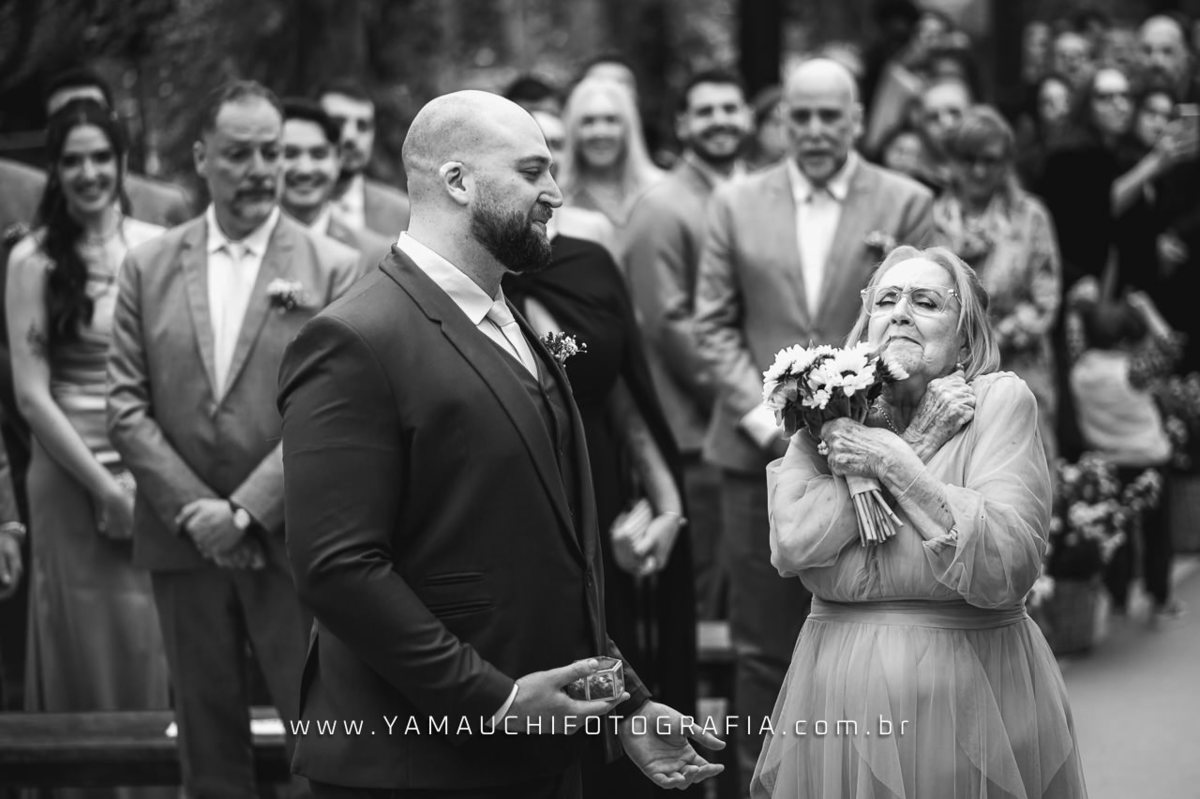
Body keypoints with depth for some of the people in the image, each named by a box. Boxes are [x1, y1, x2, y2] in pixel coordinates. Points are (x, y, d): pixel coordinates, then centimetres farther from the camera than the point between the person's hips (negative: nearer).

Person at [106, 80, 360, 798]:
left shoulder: (333, 270, -1)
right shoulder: (149, 268, 7)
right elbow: (128, 407, 3)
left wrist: (246, 509, -14)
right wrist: (191, 509, -8)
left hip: (291, 543, -3)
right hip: (184, 542, 3)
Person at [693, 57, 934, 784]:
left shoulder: (906, 204, 3)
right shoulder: (737, 204, 8)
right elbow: (714, 324, 5)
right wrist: (764, 417, -7)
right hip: (760, 451, 1)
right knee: (763, 641, 2)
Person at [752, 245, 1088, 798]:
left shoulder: (1000, 400, -4)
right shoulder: (829, 416, 6)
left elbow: (1005, 568, -17)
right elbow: (792, 545, -13)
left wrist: (895, 463, -16)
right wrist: (919, 441, -11)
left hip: (968, 697, -3)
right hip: (840, 691, 3)